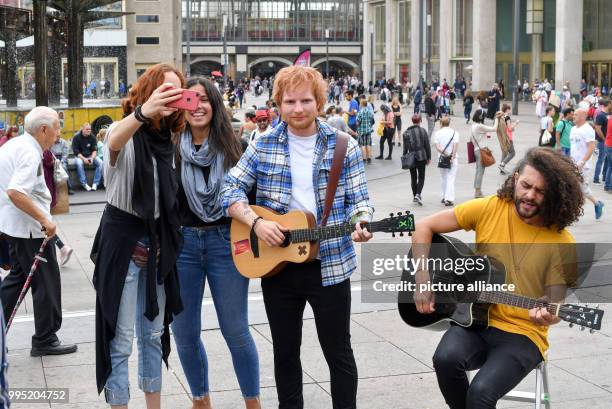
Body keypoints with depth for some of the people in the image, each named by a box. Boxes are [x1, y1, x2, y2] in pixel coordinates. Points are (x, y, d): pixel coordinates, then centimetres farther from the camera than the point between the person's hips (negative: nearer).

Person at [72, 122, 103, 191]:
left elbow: (95, 150, -1)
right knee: (79, 163, -36)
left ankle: (95, 183, -24)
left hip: (91, 156, 3)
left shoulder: (92, 137, 1)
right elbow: (76, 151, -11)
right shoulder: (76, 137, -8)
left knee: (100, 163, -24)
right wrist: (84, 159, -24)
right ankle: (84, 184, -32)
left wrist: (92, 158, -22)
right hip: (80, 156, -3)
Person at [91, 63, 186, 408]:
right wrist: (142, 112, -59)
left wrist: (168, 243, 9)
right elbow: (114, 142, -39)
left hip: (158, 242, 7)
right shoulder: (125, 131, -12)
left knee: (153, 333, 15)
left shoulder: (167, 140, 7)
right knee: (121, 339, -2)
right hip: (123, 241, -7)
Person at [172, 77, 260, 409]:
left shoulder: (231, 147, 0)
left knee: (235, 330, 3)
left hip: (225, 241, -1)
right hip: (181, 242, 1)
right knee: (184, 332, 9)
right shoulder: (171, 148, -1)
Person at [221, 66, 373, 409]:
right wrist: (255, 221, -15)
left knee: (338, 351, 7)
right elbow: (231, 189, 1)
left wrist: (361, 224, -22)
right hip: (276, 263, 2)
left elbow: (358, 199, 0)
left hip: (330, 264, -2)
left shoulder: (344, 146, -1)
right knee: (285, 351, 14)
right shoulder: (264, 146, 2)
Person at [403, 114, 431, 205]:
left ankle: (414, 196, 19)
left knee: (413, 177, 14)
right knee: (421, 177, 4)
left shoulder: (406, 132, -1)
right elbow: (427, 145, -3)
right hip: (421, 157, -2)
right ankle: (418, 194, -15)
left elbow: (405, 147, 1)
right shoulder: (423, 131, -5)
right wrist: (429, 157, 5)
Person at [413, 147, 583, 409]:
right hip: (474, 320, 3)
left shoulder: (560, 242, -10)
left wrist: (548, 316, -28)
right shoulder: (489, 209, -4)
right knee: (446, 358, -29)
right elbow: (425, 227, 0)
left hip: (522, 334, -3)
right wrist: (423, 281, -9)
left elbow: (556, 303, -5)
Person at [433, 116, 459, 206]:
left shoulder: (438, 133, 0)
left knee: (443, 178, 16)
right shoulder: (454, 132, -2)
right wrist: (452, 157, -12)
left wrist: (444, 153, -13)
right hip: (453, 158, -1)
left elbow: (437, 147, -10)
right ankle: (449, 199, -12)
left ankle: (444, 197, 22)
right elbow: (456, 146, -10)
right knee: (451, 179, -3)